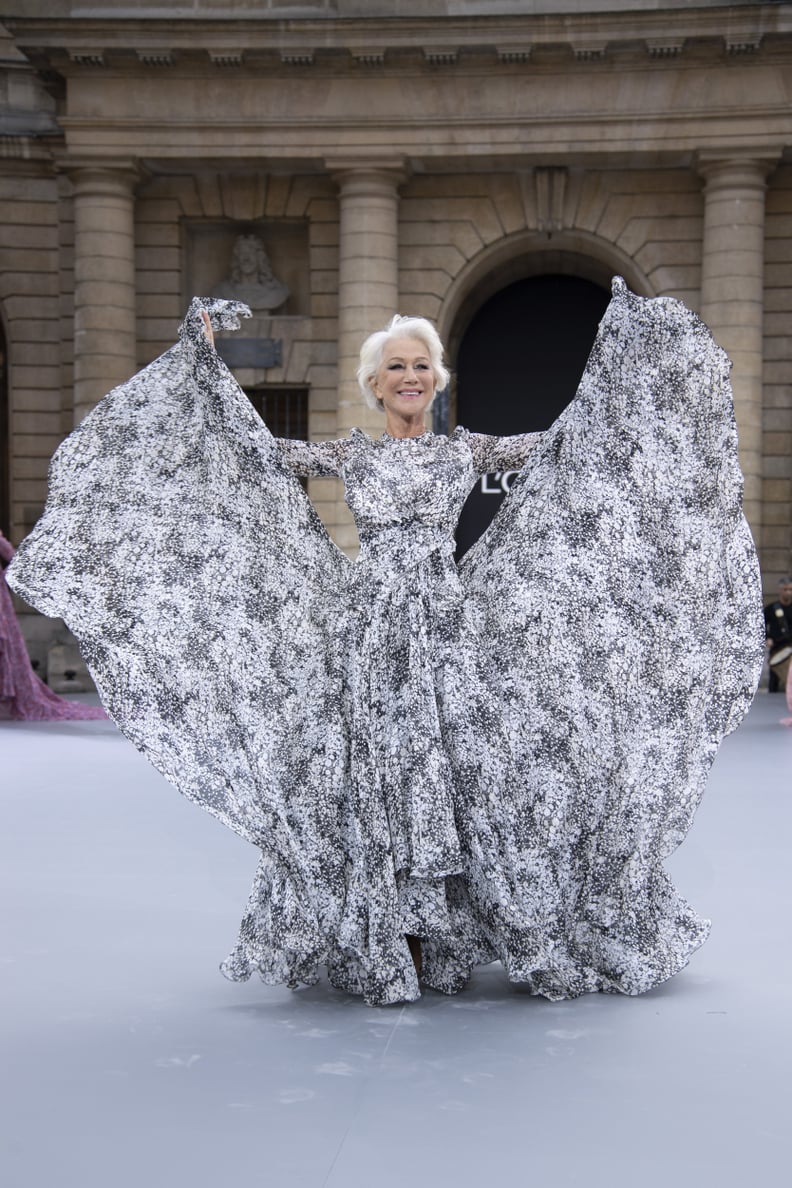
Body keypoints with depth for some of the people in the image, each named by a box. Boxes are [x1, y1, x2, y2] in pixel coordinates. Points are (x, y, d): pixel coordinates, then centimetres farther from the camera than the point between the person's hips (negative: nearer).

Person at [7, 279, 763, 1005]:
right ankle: (383, 949, 9)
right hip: (371, 633, 0)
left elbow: (565, 443, 5)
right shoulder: (350, 456, 9)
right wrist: (204, 349, 2)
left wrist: (613, 341, 3)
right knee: (377, 782, -1)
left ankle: (438, 942, 11)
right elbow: (256, 448, 3)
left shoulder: (464, 452, 9)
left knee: (451, 775, -2)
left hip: (448, 631, 0)